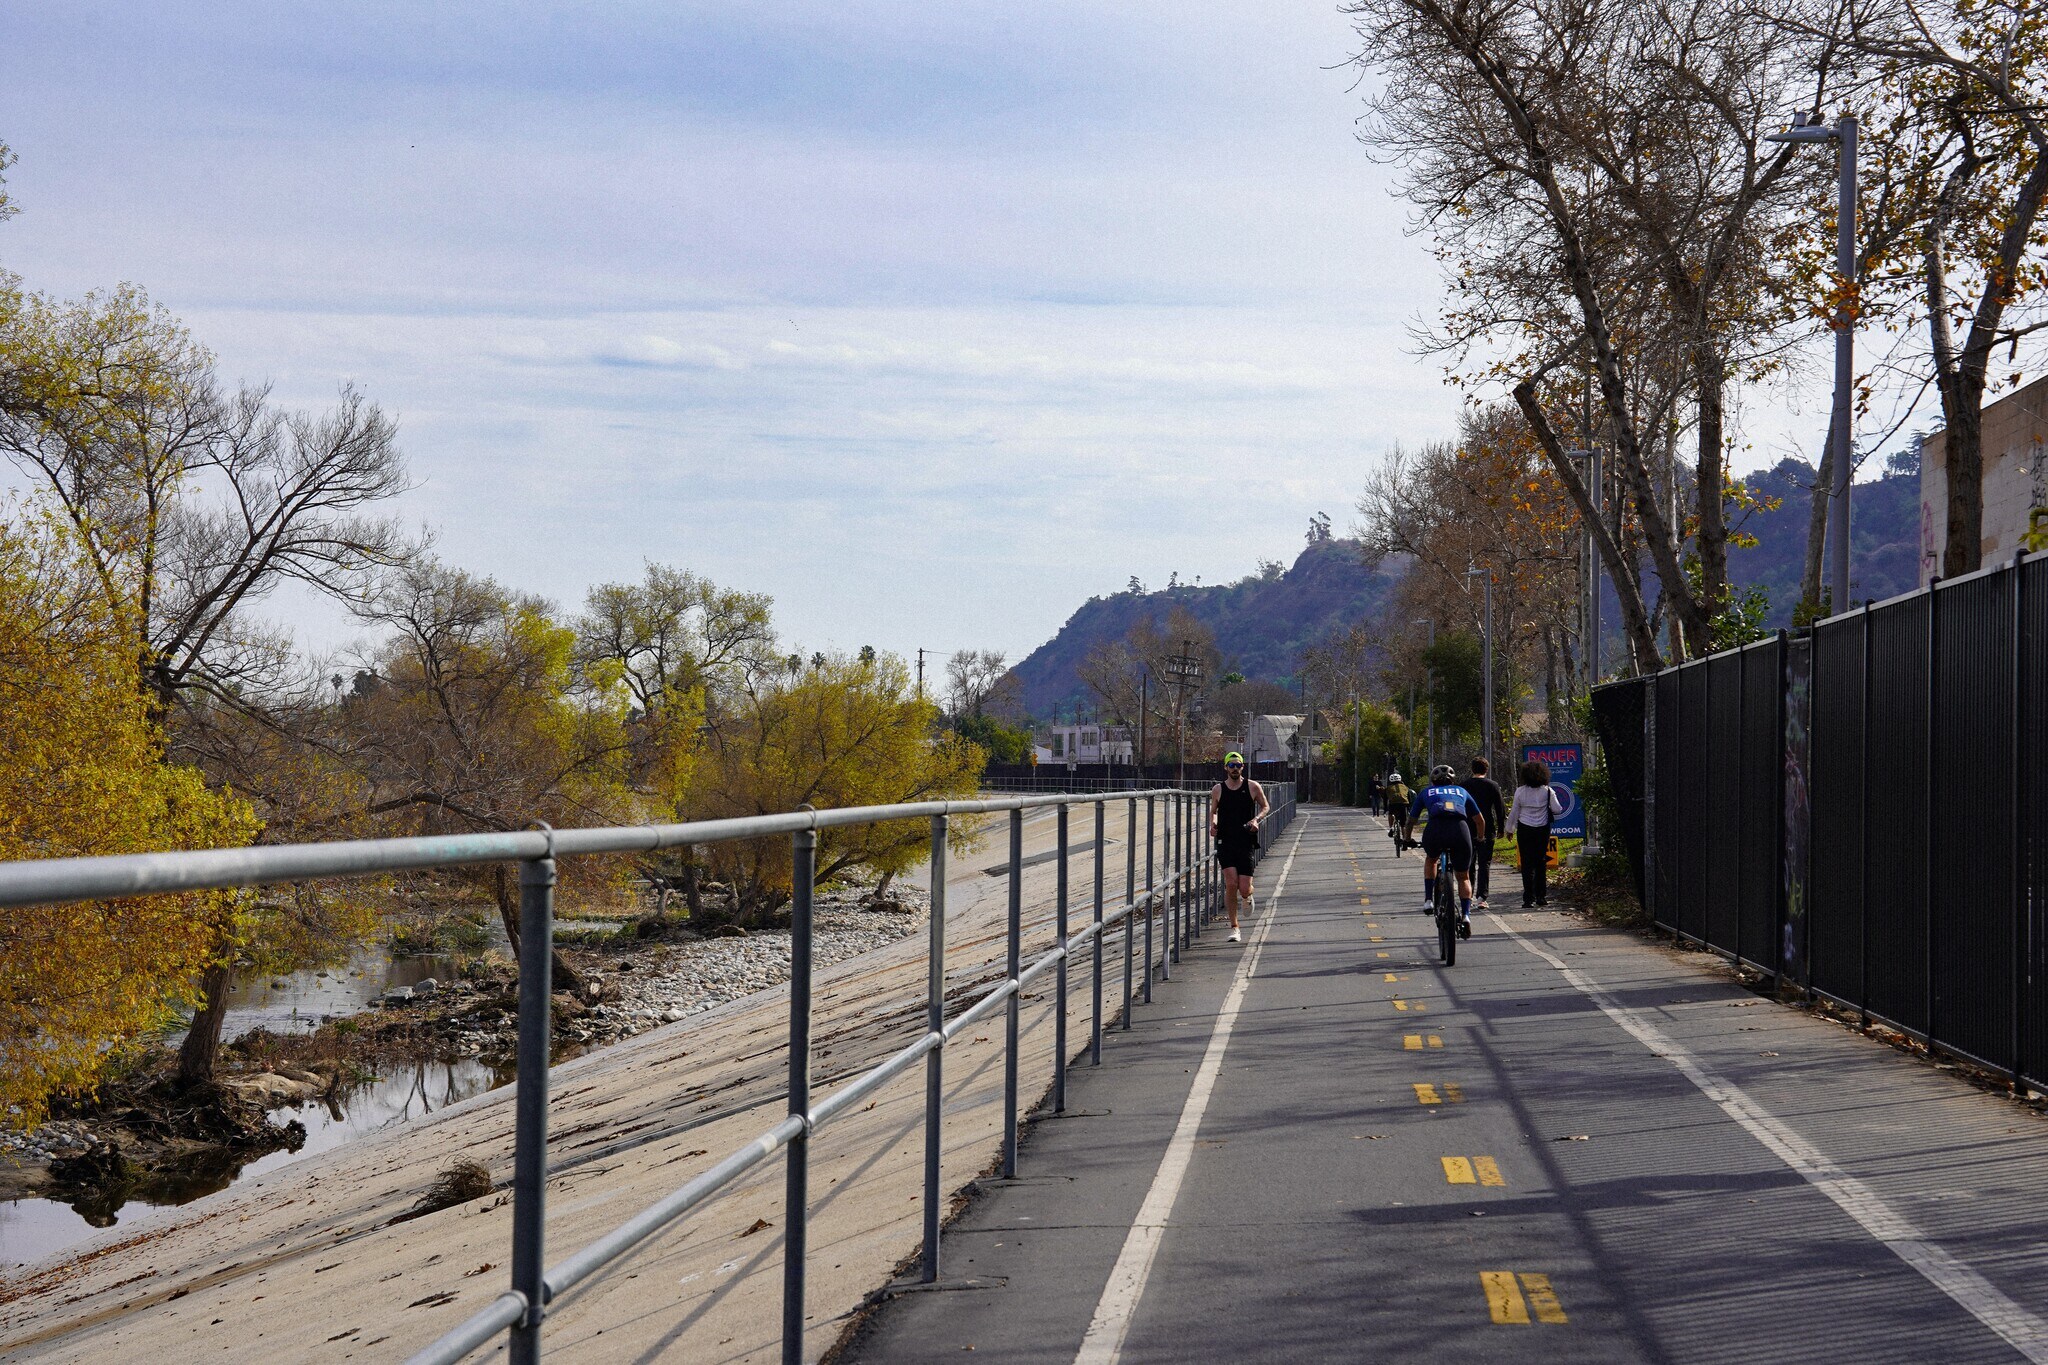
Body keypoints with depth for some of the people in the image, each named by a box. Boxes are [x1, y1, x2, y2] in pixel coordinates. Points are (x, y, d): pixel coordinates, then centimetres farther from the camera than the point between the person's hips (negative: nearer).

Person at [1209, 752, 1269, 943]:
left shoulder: (1253, 787, 1)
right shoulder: (1217, 790, 4)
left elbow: (1265, 807, 13)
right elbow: (1213, 811, 17)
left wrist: (1257, 819, -7)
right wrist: (1212, 823, -5)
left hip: (1246, 843, 0)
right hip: (1225, 843, 0)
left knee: (1244, 889, -5)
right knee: (1231, 884, -13)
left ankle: (1248, 896, 36)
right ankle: (1234, 928, -1)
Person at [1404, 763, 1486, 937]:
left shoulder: (1426, 792, 31)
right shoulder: (1461, 791, 33)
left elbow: (1411, 820, 34)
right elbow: (1480, 820, 38)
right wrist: (1481, 838, 56)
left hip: (1435, 829, 0)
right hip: (1460, 828, 0)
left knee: (1431, 859, 34)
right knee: (1463, 877, 16)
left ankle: (1428, 900, 22)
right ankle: (1466, 915, -4)